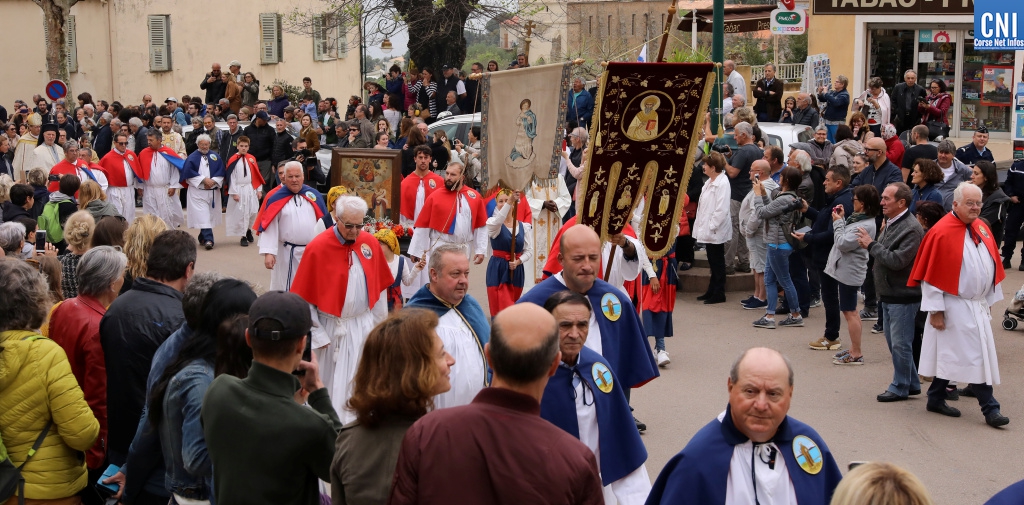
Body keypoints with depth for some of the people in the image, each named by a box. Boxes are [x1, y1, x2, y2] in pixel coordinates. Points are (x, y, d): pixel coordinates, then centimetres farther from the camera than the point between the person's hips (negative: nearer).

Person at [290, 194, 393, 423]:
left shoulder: (371, 243, -1)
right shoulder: (317, 248, -14)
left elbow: (380, 287, 9)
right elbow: (303, 298, -9)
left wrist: (379, 323, 10)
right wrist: (318, 334, -7)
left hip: (364, 326, 4)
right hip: (332, 327, -4)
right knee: (334, 382, 5)